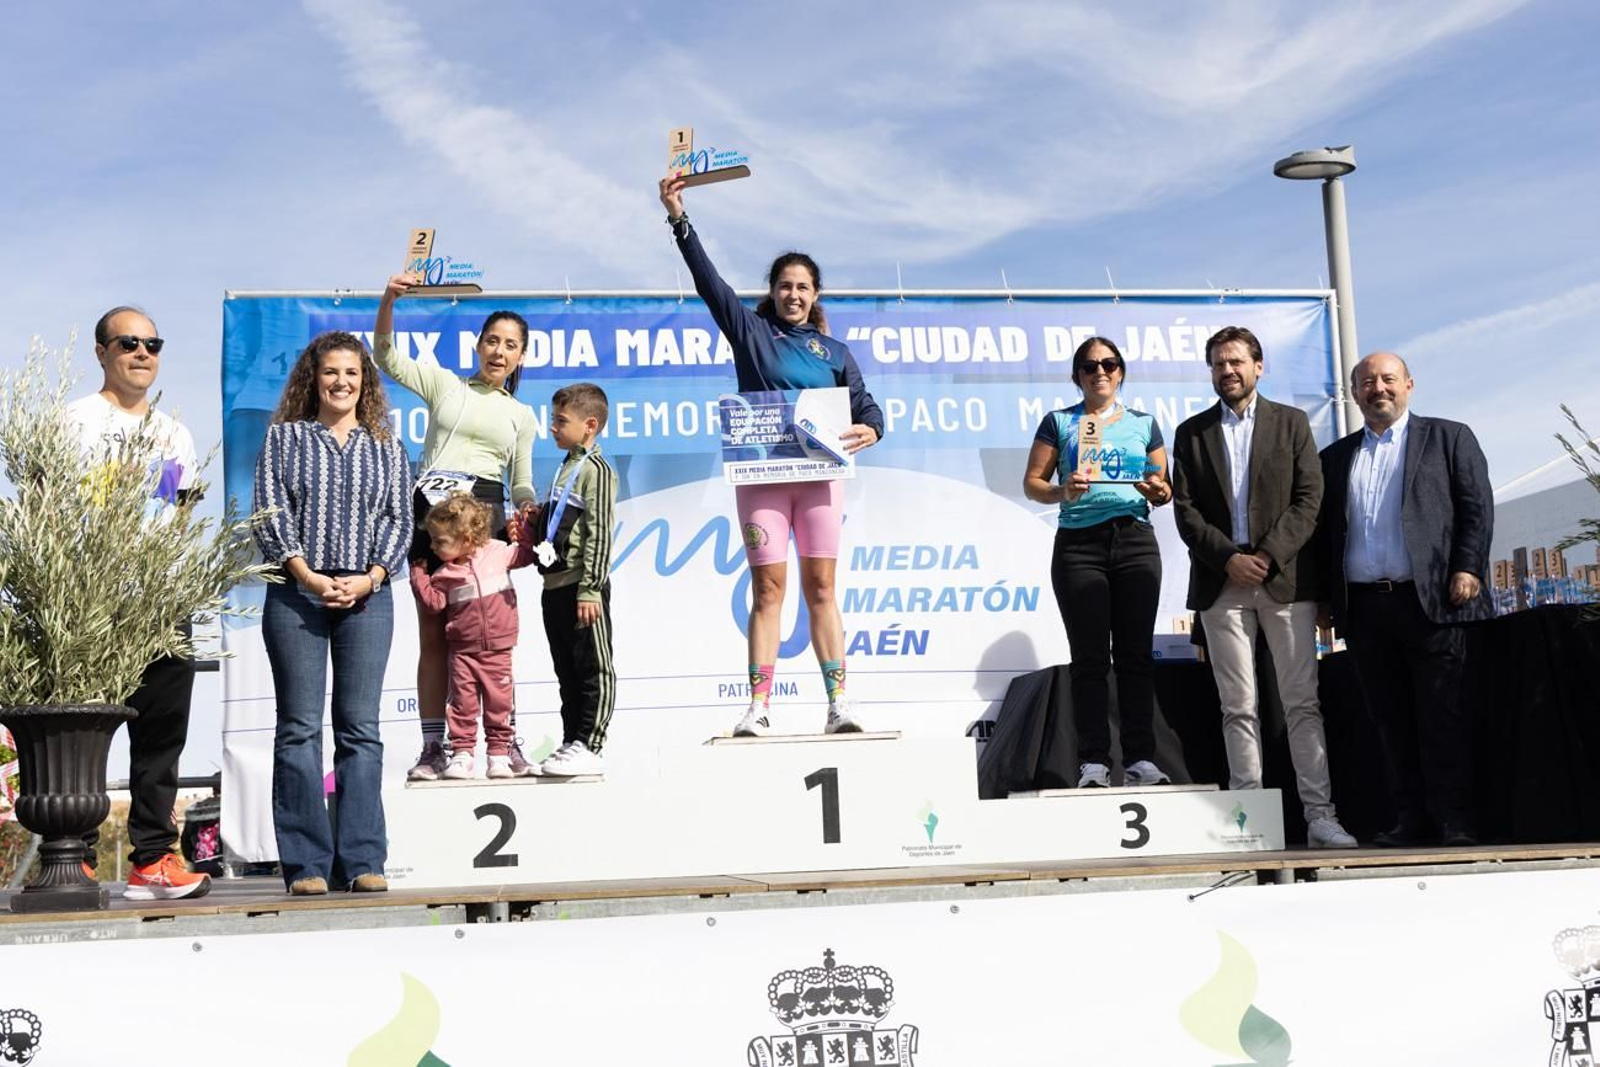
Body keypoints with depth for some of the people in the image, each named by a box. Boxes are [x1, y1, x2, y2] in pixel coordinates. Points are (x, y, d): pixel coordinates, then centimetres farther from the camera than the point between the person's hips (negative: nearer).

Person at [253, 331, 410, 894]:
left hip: (367, 596, 1)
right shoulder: (284, 438, 10)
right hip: (296, 594, -1)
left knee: (360, 729, 0)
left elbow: (399, 520, 9)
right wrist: (307, 575, -11)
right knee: (300, 727, -2)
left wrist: (369, 578, -8)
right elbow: (271, 513, 1)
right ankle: (307, 864, 0)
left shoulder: (386, 448, 15)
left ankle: (361, 861, 3)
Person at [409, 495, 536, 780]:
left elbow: (525, 554, 12)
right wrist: (418, 574, -7)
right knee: (463, 703, 2)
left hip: (497, 649, -1)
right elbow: (433, 602, -6)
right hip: (463, 651, 1)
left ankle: (499, 753, 12)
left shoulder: (499, 552, -1)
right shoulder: (445, 573, 0)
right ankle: (462, 753, 9)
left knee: (499, 703, 4)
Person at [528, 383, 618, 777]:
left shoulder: (596, 470, -10)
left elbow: (600, 534, -16)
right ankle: (572, 743, 19)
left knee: (593, 668, -2)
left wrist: (590, 589, -20)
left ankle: (589, 746, -1)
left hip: (582, 587, -9)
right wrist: (530, 529, 9)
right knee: (567, 671, 13)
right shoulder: (567, 468, 17)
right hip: (556, 585, 10)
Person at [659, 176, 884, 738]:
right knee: (768, 587, -4)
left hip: (819, 476, 1)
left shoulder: (834, 352, 16)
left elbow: (864, 403, 12)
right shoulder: (751, 331, 10)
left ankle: (838, 704, -2)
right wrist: (679, 219, -6)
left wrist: (870, 429, -12)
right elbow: (707, 278, 3)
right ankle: (758, 707, -4)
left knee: (821, 588, -1)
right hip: (761, 475, -1)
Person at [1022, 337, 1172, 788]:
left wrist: (1158, 491, -8)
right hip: (1079, 543, -2)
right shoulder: (1059, 422, 8)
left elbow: (1166, 487, 15)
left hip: (1135, 541, 2)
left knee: (1136, 653, -1)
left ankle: (1140, 759, 1)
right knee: (1090, 657, -3)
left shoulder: (1144, 423, 14)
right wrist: (1062, 491, -15)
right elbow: (1032, 483, 4)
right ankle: (1094, 762, -2)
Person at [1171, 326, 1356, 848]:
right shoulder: (1192, 433, 12)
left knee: (1302, 702, -3)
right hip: (1222, 584, 1)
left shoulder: (1291, 422, 9)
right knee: (1238, 708, 1)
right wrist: (1229, 558, -9)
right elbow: (1186, 510, 4)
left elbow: (1309, 499, 1)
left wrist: (1268, 556, -11)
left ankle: (1320, 816, -2)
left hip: (1285, 578, -1)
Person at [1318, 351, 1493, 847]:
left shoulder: (1449, 438, 10)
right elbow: (1326, 531, 16)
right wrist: (1328, 598, 6)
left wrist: (1466, 568, -10)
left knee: (1442, 713, -5)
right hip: (1364, 607, 4)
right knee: (1391, 718, 4)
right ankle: (1414, 819, 8)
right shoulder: (1335, 458, 19)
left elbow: (1477, 507, 2)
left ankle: (1455, 819, -1)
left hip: (1431, 599, -4)